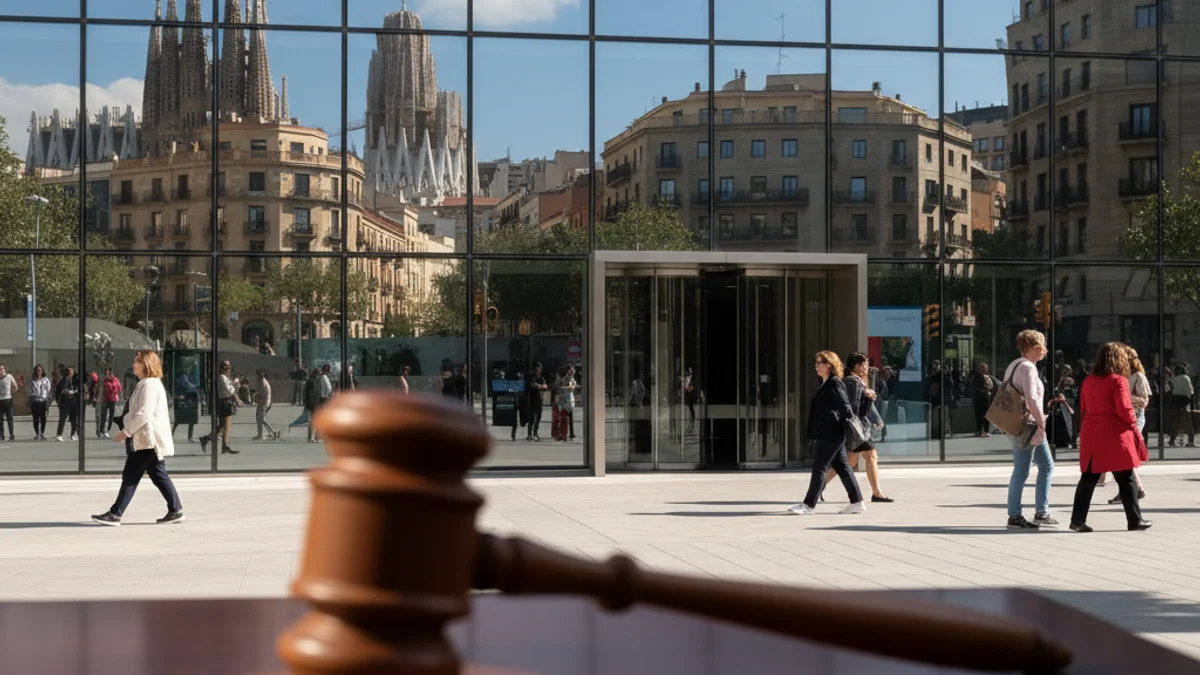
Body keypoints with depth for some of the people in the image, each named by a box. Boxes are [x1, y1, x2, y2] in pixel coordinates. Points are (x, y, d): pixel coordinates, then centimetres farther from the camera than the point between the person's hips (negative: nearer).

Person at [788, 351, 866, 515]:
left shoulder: (834, 384, -12)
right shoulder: (826, 384, 18)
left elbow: (845, 406, -16)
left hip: (830, 434, -10)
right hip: (826, 434, 10)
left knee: (819, 468, -6)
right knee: (842, 467, 10)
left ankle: (809, 505, -2)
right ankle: (857, 502, 13)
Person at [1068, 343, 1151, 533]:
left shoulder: (1088, 381, 9)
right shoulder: (1119, 381, -10)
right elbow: (1125, 410, -13)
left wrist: (1092, 424, 16)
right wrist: (1134, 428, 0)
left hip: (1092, 435, 6)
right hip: (1115, 436, -5)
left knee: (1088, 478, 6)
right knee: (1125, 480, 5)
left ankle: (1078, 520, 1)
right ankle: (1135, 520, 13)